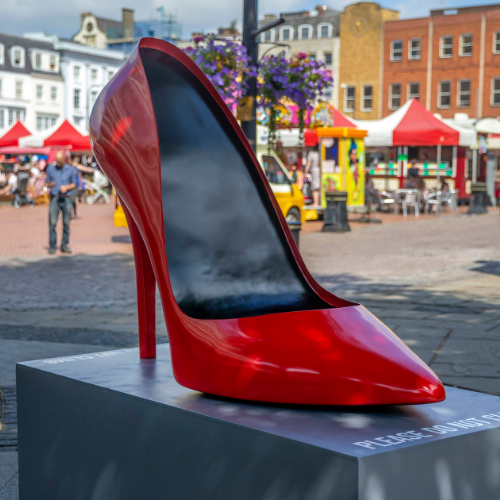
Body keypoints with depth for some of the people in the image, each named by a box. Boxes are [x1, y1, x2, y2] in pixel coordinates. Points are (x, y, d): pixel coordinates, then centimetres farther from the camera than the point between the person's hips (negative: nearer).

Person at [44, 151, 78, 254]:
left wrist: (67, 187, -8)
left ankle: (64, 245, 8)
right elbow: (46, 183, 12)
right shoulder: (50, 169, 8)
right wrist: (50, 184, -12)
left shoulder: (70, 169, 8)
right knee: (52, 222, -6)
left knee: (66, 223, 0)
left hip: (66, 199, 0)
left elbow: (74, 184, 12)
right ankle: (52, 245, 0)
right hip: (54, 199, 0)